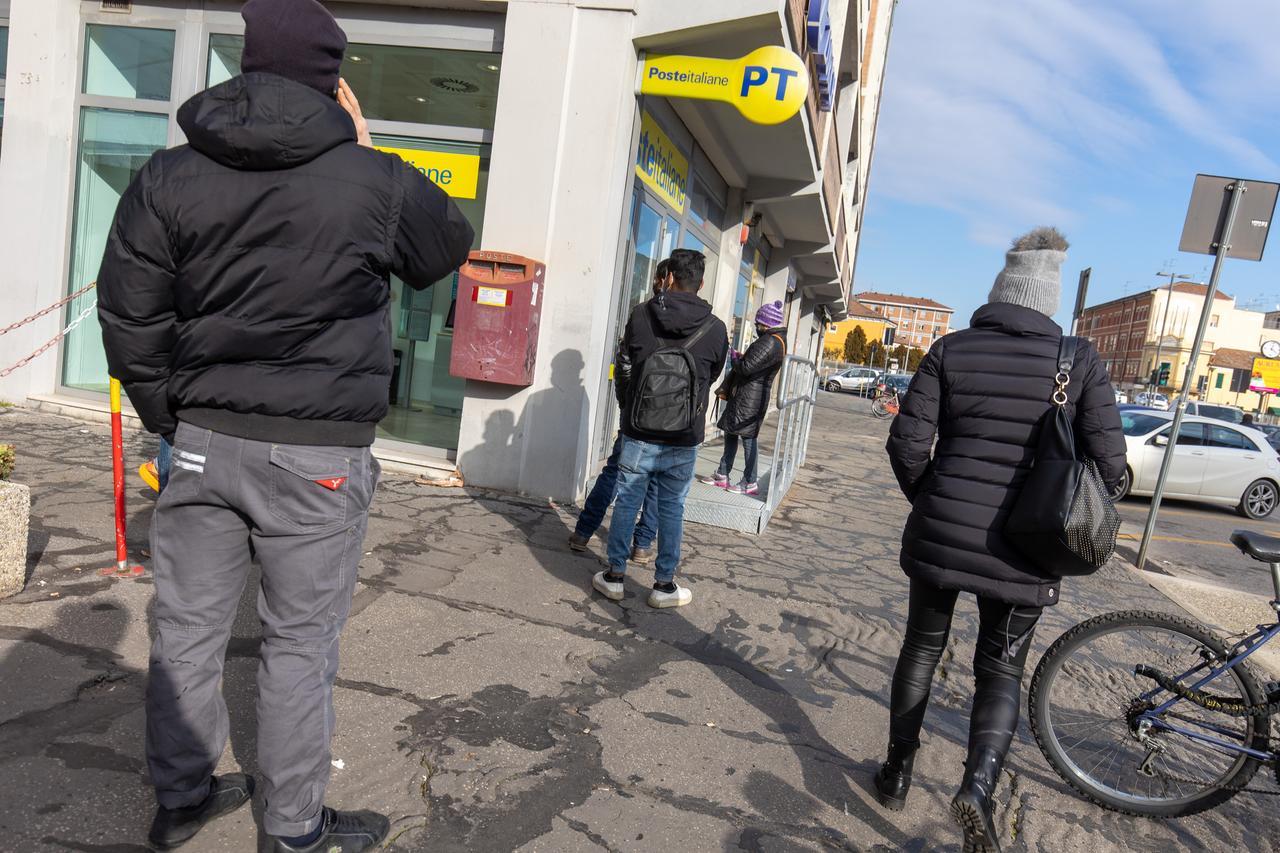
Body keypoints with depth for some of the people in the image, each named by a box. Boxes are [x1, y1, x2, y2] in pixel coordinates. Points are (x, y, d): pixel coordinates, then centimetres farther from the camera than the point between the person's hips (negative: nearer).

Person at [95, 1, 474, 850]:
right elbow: (451, 247, 12)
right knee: (300, 644, 8)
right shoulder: (376, 183, -8)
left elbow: (129, 319, 3)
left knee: (188, 627, 17)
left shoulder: (169, 177, 3)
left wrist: (176, 421, 13)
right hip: (318, 457, -4)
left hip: (204, 439, 4)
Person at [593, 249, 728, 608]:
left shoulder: (641, 314, -5)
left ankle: (615, 576, 20)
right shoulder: (716, 329, -5)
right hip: (683, 440, 0)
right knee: (672, 508, 10)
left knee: (626, 502, 11)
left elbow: (623, 368, 5)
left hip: (638, 433, 0)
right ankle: (664, 584, 19)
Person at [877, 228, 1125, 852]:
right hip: (1023, 552, 0)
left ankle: (898, 771, 31)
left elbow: (908, 442, -7)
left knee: (922, 647, 20)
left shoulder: (951, 350, -4)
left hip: (939, 536, 1)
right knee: (1001, 670, 15)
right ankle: (979, 785, -6)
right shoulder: (1080, 360, -4)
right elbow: (1108, 461, -5)